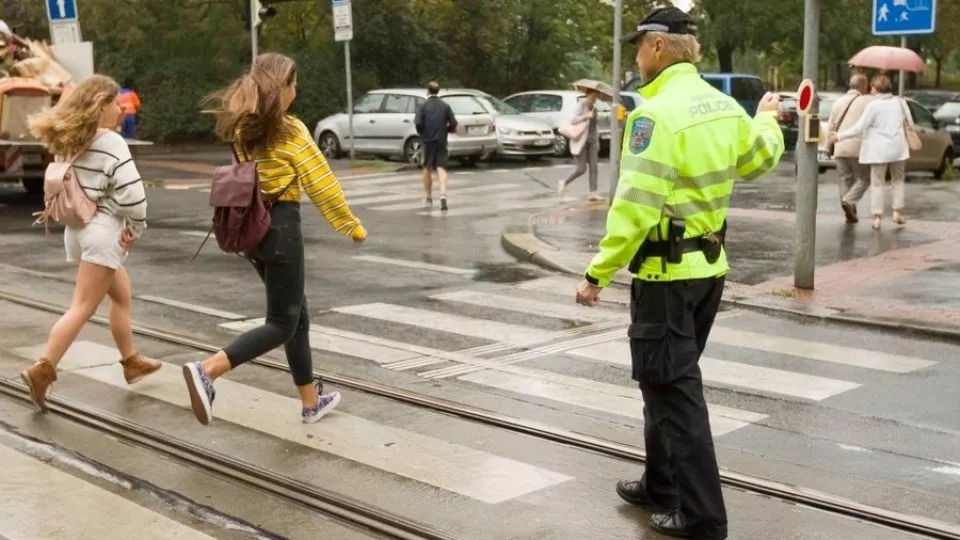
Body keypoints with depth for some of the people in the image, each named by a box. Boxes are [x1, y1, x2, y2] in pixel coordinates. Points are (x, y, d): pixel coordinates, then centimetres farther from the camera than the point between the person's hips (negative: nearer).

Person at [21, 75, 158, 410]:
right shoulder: (111, 143, -14)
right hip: (103, 230, -9)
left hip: (78, 227, 9)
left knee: (121, 295, 22)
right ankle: (42, 369, -13)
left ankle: (131, 362, 31)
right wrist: (136, 228, -5)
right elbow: (131, 193, -22)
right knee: (83, 307, -7)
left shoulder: (68, 142, 9)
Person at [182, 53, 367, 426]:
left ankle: (311, 401, 24)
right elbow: (322, 185, -11)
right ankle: (207, 370, -20)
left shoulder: (241, 129, 8)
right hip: (281, 227, -8)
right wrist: (353, 226, -3)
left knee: (297, 314, 17)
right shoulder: (291, 131, -14)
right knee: (281, 323, -2)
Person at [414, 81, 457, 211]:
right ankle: (443, 195, -21)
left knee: (426, 169, 13)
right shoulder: (445, 106, 3)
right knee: (441, 168, 0)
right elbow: (453, 123, -2)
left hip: (428, 141, -1)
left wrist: (422, 133, 7)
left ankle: (428, 199, 19)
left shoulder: (423, 106, -5)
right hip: (441, 141, 1)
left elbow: (418, 123, -12)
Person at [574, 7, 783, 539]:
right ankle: (661, 485, 33)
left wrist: (598, 273, -18)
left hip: (667, 273, -9)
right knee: (667, 380, 21)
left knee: (673, 388, -1)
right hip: (709, 267, 9)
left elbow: (635, 207, -25)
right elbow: (760, 159, 25)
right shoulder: (723, 106, 5)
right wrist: (766, 117, 45)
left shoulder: (657, 113, -20)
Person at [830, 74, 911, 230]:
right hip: (897, 148, 4)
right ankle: (897, 212, 14)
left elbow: (859, 128, -15)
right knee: (898, 180, 19)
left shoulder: (873, 105, -12)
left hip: (879, 150, -4)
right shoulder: (899, 102, 1)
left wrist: (839, 136, -8)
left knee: (877, 183, 4)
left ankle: (877, 217, 0)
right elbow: (909, 123, 9)